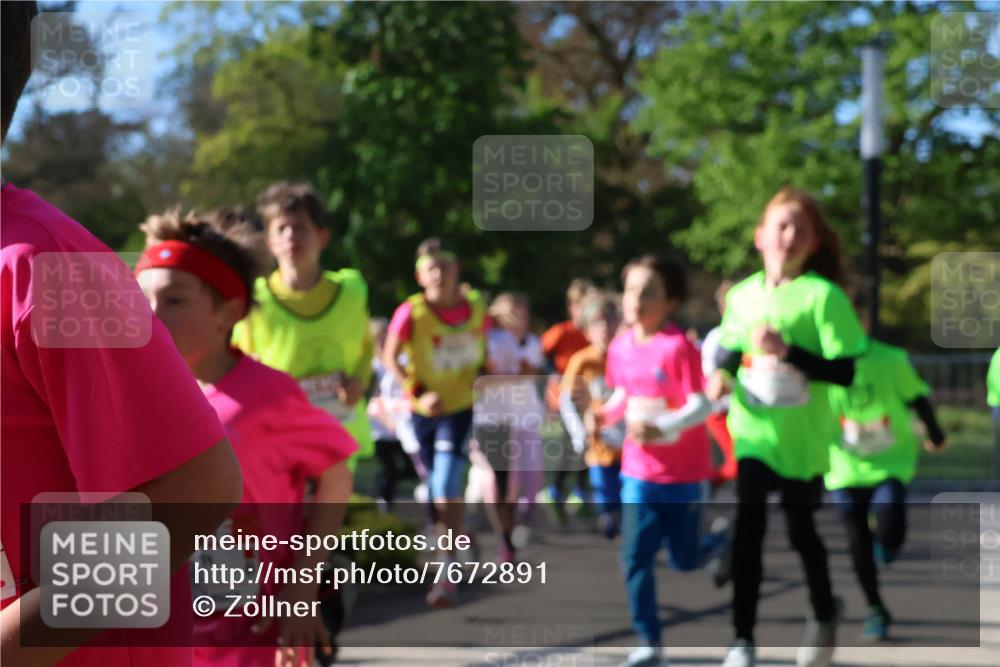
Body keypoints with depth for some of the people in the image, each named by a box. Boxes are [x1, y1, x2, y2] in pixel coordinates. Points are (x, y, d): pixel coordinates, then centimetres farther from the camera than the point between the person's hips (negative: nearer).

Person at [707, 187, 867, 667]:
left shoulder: (823, 295, -13)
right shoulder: (742, 295, 1)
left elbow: (845, 372, -17)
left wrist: (788, 351, -26)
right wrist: (722, 374, -4)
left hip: (803, 438, -2)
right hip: (754, 431, 2)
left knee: (800, 531, 14)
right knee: (748, 529, -9)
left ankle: (825, 614, 41)